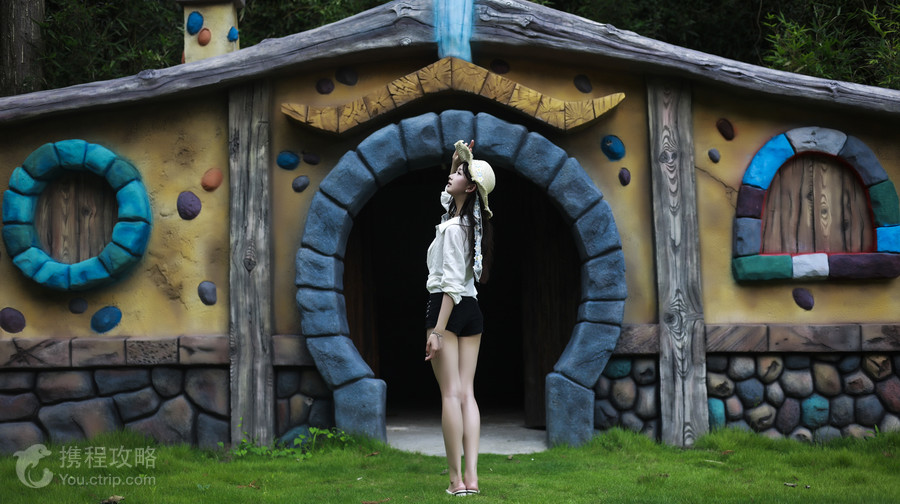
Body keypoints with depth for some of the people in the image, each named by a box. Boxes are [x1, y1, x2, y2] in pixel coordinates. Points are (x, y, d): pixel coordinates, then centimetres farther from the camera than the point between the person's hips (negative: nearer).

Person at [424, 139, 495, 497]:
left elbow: (452, 284, -19)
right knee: (467, 394, 4)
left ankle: (456, 479, -9)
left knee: (451, 394, -8)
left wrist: (437, 331, -21)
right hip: (473, 311, 8)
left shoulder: (451, 228, -14)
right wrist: (457, 159, 20)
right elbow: (447, 195, 34)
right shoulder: (471, 221, 12)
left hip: (447, 308, -8)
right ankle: (471, 476, -1)